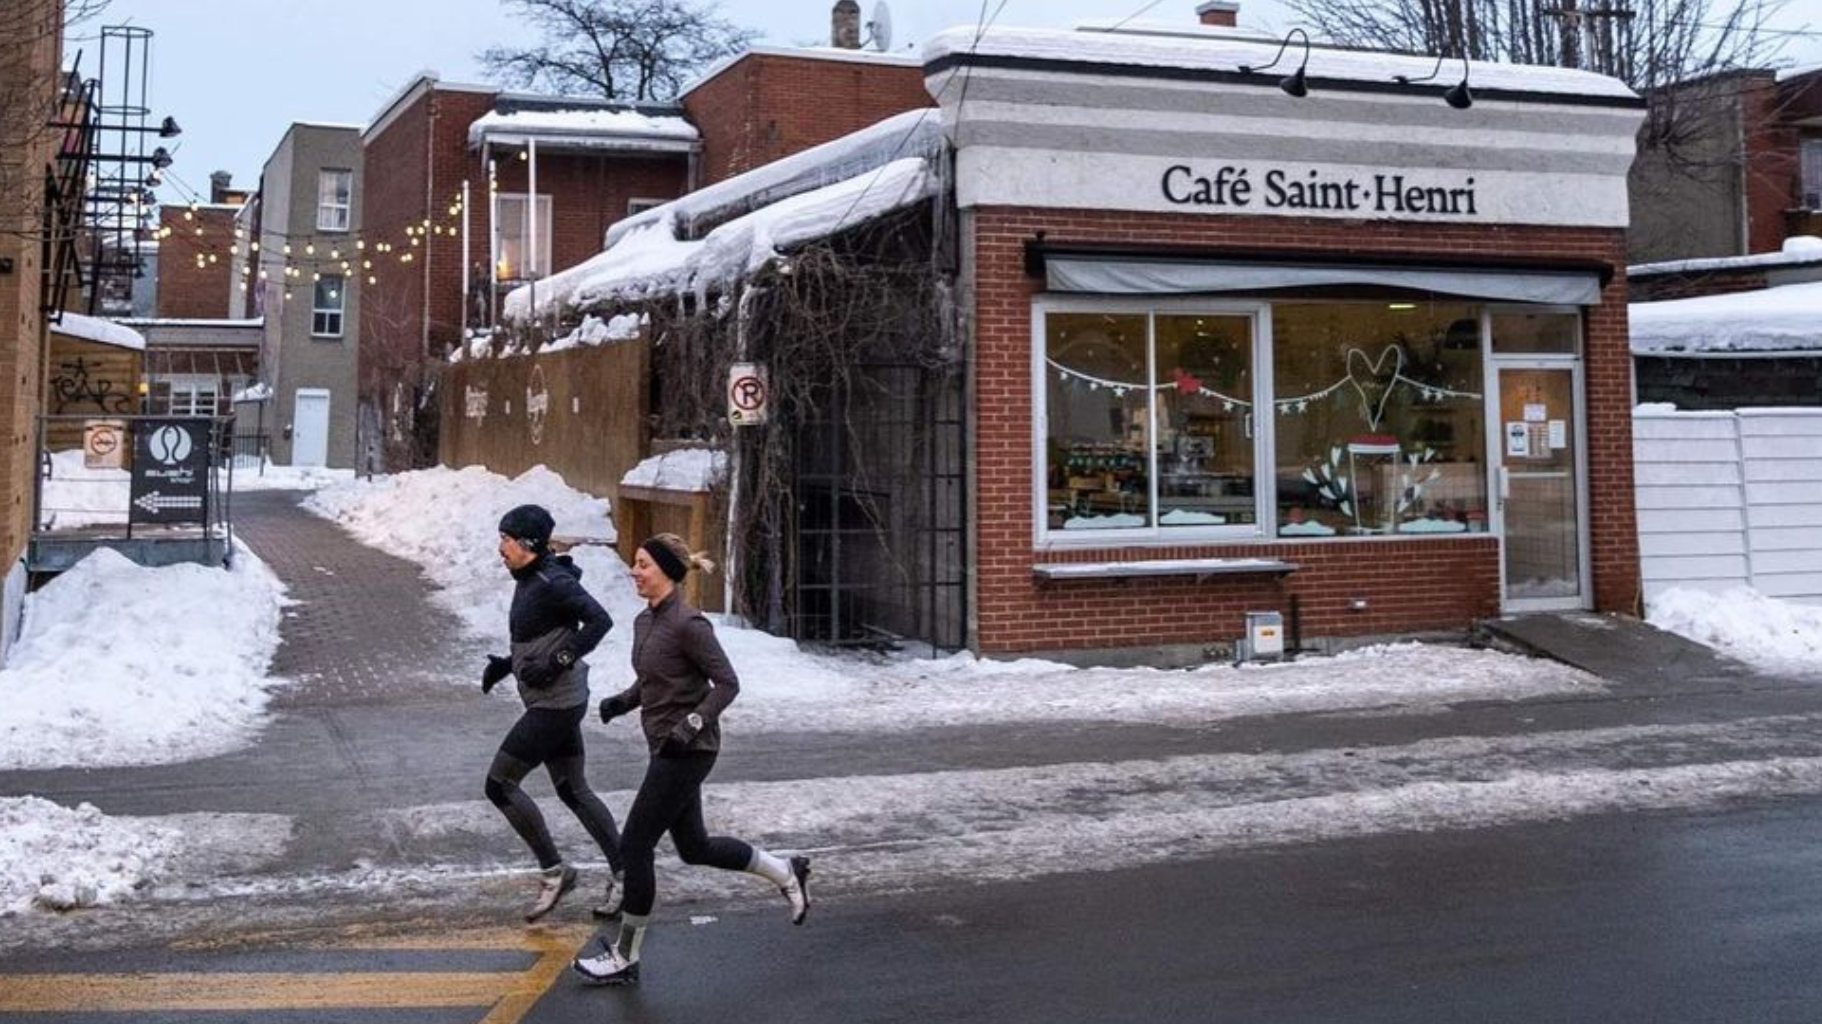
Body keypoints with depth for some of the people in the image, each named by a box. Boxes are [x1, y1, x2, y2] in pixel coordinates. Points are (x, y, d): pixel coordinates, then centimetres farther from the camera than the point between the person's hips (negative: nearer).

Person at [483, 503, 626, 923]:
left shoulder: (552, 583, -18)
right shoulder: (529, 581, 11)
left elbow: (599, 620, -26)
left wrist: (555, 663, -27)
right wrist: (506, 664, 11)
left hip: (555, 703, -10)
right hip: (554, 702, 10)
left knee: (499, 783, -5)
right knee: (573, 791, 13)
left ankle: (554, 870, 4)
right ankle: (624, 874, 17)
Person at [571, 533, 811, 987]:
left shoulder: (688, 624, -18)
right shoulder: (645, 621, 9)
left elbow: (727, 683, -16)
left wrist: (691, 725, -26)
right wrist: (622, 701, 4)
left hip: (688, 751, -9)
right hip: (667, 749, 9)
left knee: (634, 846, -4)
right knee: (694, 847, 17)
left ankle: (624, 959, 8)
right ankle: (786, 872, 34)